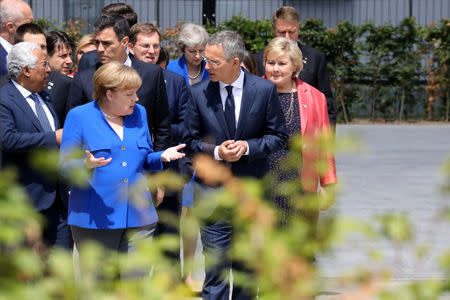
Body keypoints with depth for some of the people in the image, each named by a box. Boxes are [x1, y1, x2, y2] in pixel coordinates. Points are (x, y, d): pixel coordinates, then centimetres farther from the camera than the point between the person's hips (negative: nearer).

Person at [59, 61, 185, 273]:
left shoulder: (139, 113, 12)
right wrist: (86, 165, -25)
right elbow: (65, 166, -4)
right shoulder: (79, 116, -3)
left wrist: (162, 156, -1)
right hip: (95, 220, -4)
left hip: (138, 217, 4)